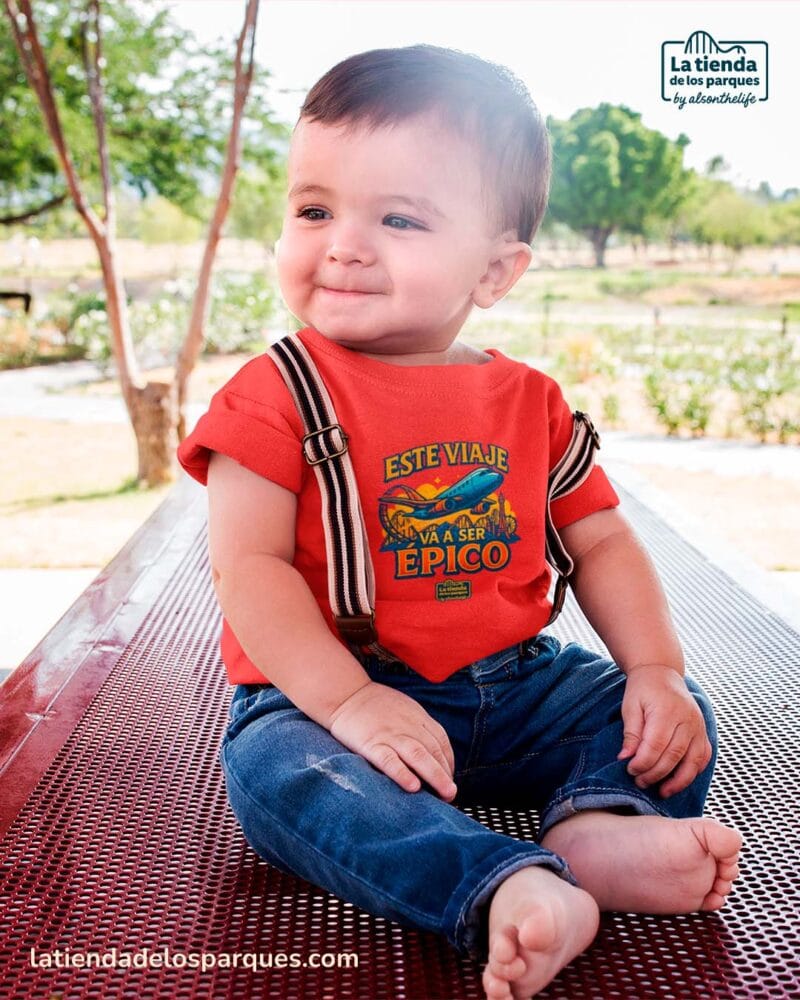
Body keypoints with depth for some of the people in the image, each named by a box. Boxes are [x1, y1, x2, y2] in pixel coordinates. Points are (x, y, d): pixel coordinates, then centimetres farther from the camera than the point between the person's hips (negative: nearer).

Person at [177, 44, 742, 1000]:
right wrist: (348, 701, -27)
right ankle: (503, 889, -43)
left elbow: (601, 544, 7)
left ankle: (598, 827, -26)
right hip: (328, 693, -4)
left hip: (512, 687, 5)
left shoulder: (529, 401, 3)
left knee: (666, 709, -3)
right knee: (274, 767, -33)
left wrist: (657, 670, -8)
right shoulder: (276, 395, -8)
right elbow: (249, 566, -16)